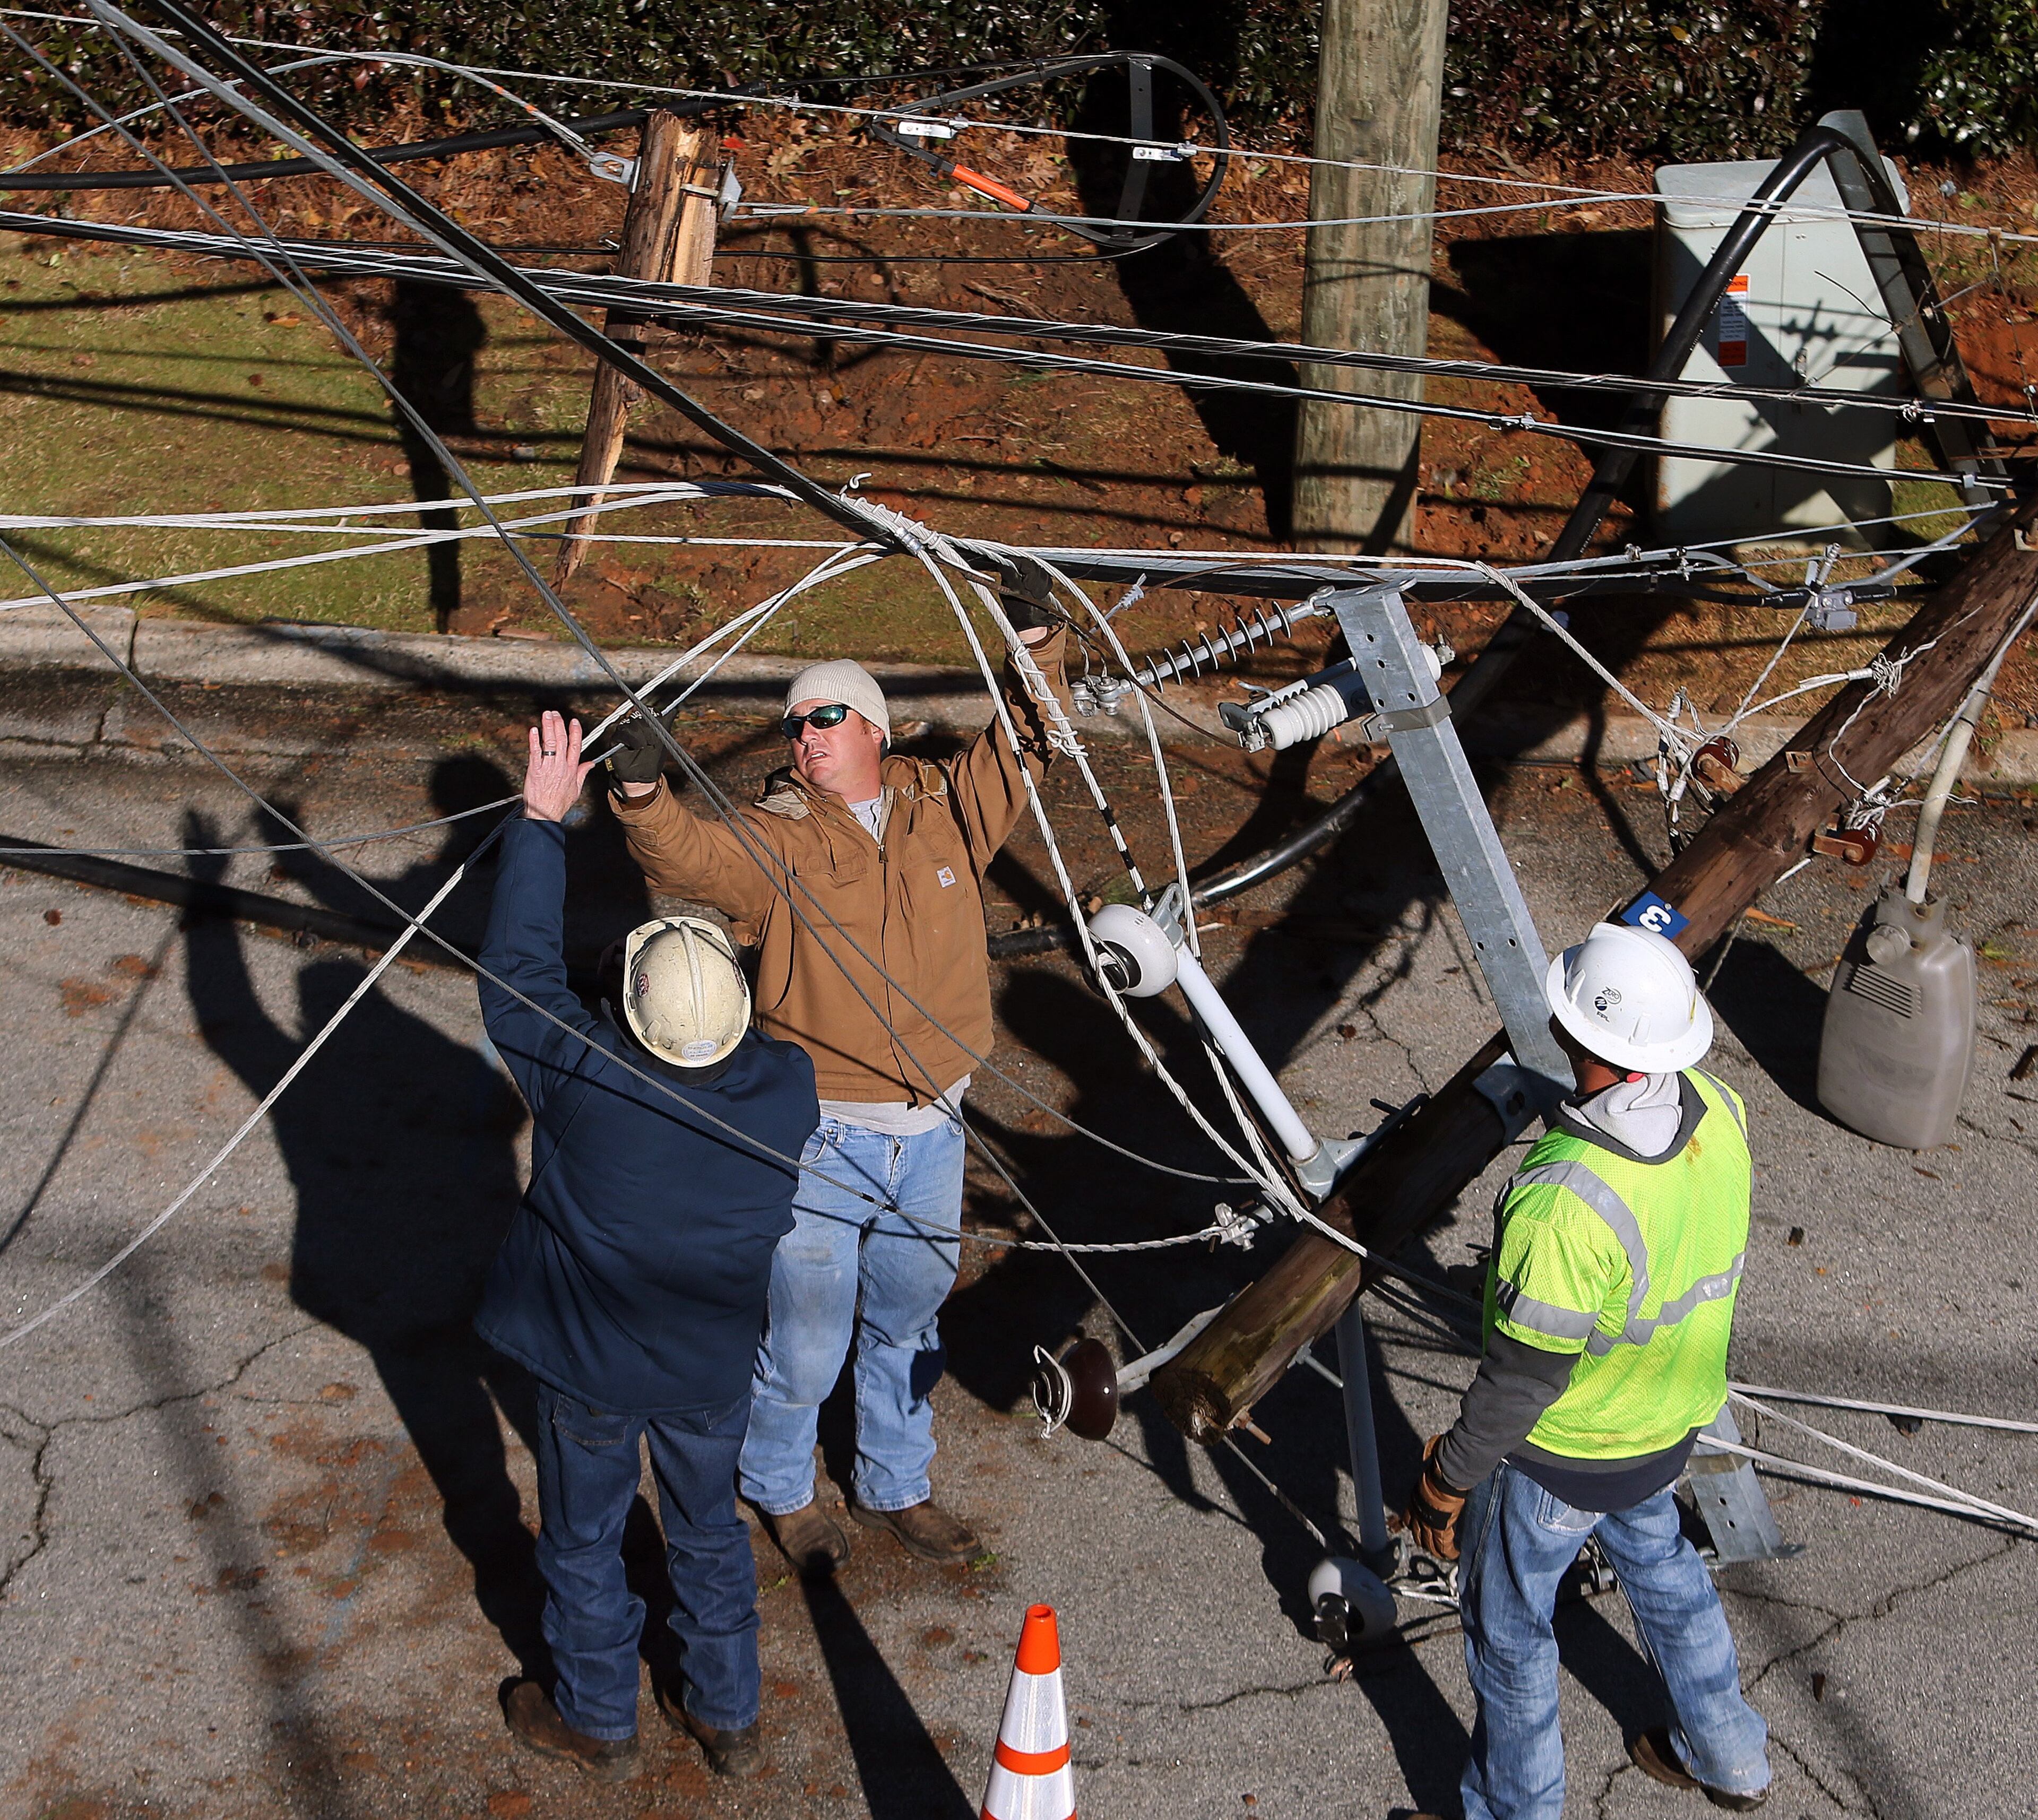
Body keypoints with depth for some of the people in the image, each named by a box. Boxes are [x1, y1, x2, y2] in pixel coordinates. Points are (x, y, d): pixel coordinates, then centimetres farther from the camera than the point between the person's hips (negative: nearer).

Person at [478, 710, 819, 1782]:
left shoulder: (582, 1074, -31)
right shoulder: (786, 1092, -23)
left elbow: (516, 967, -17)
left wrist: (542, 820, -12)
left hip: (586, 1365, -2)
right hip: (713, 1370, 3)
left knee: (584, 1542, 20)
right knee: (709, 1534, 25)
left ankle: (599, 1725, 40)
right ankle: (728, 1720, 41)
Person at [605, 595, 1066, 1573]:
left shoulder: (946, 812, 1)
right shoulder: (776, 841, -11)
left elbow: (1023, 742, 10)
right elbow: (686, 856, -27)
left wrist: (1037, 649, -5)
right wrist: (642, 792, -47)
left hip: (931, 1136, 4)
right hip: (820, 1145, -4)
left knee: (908, 1327, 22)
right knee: (804, 1342, 7)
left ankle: (896, 1486, 43)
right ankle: (782, 1491, 34)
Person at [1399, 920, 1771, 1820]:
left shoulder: (1566, 1203, -40)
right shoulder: (1718, 1111, -18)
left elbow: (1523, 1378, -28)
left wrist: (1447, 1478, -14)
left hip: (1557, 1453, -7)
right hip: (1671, 1425, 7)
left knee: (1507, 1627, 18)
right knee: (1657, 1559, 34)